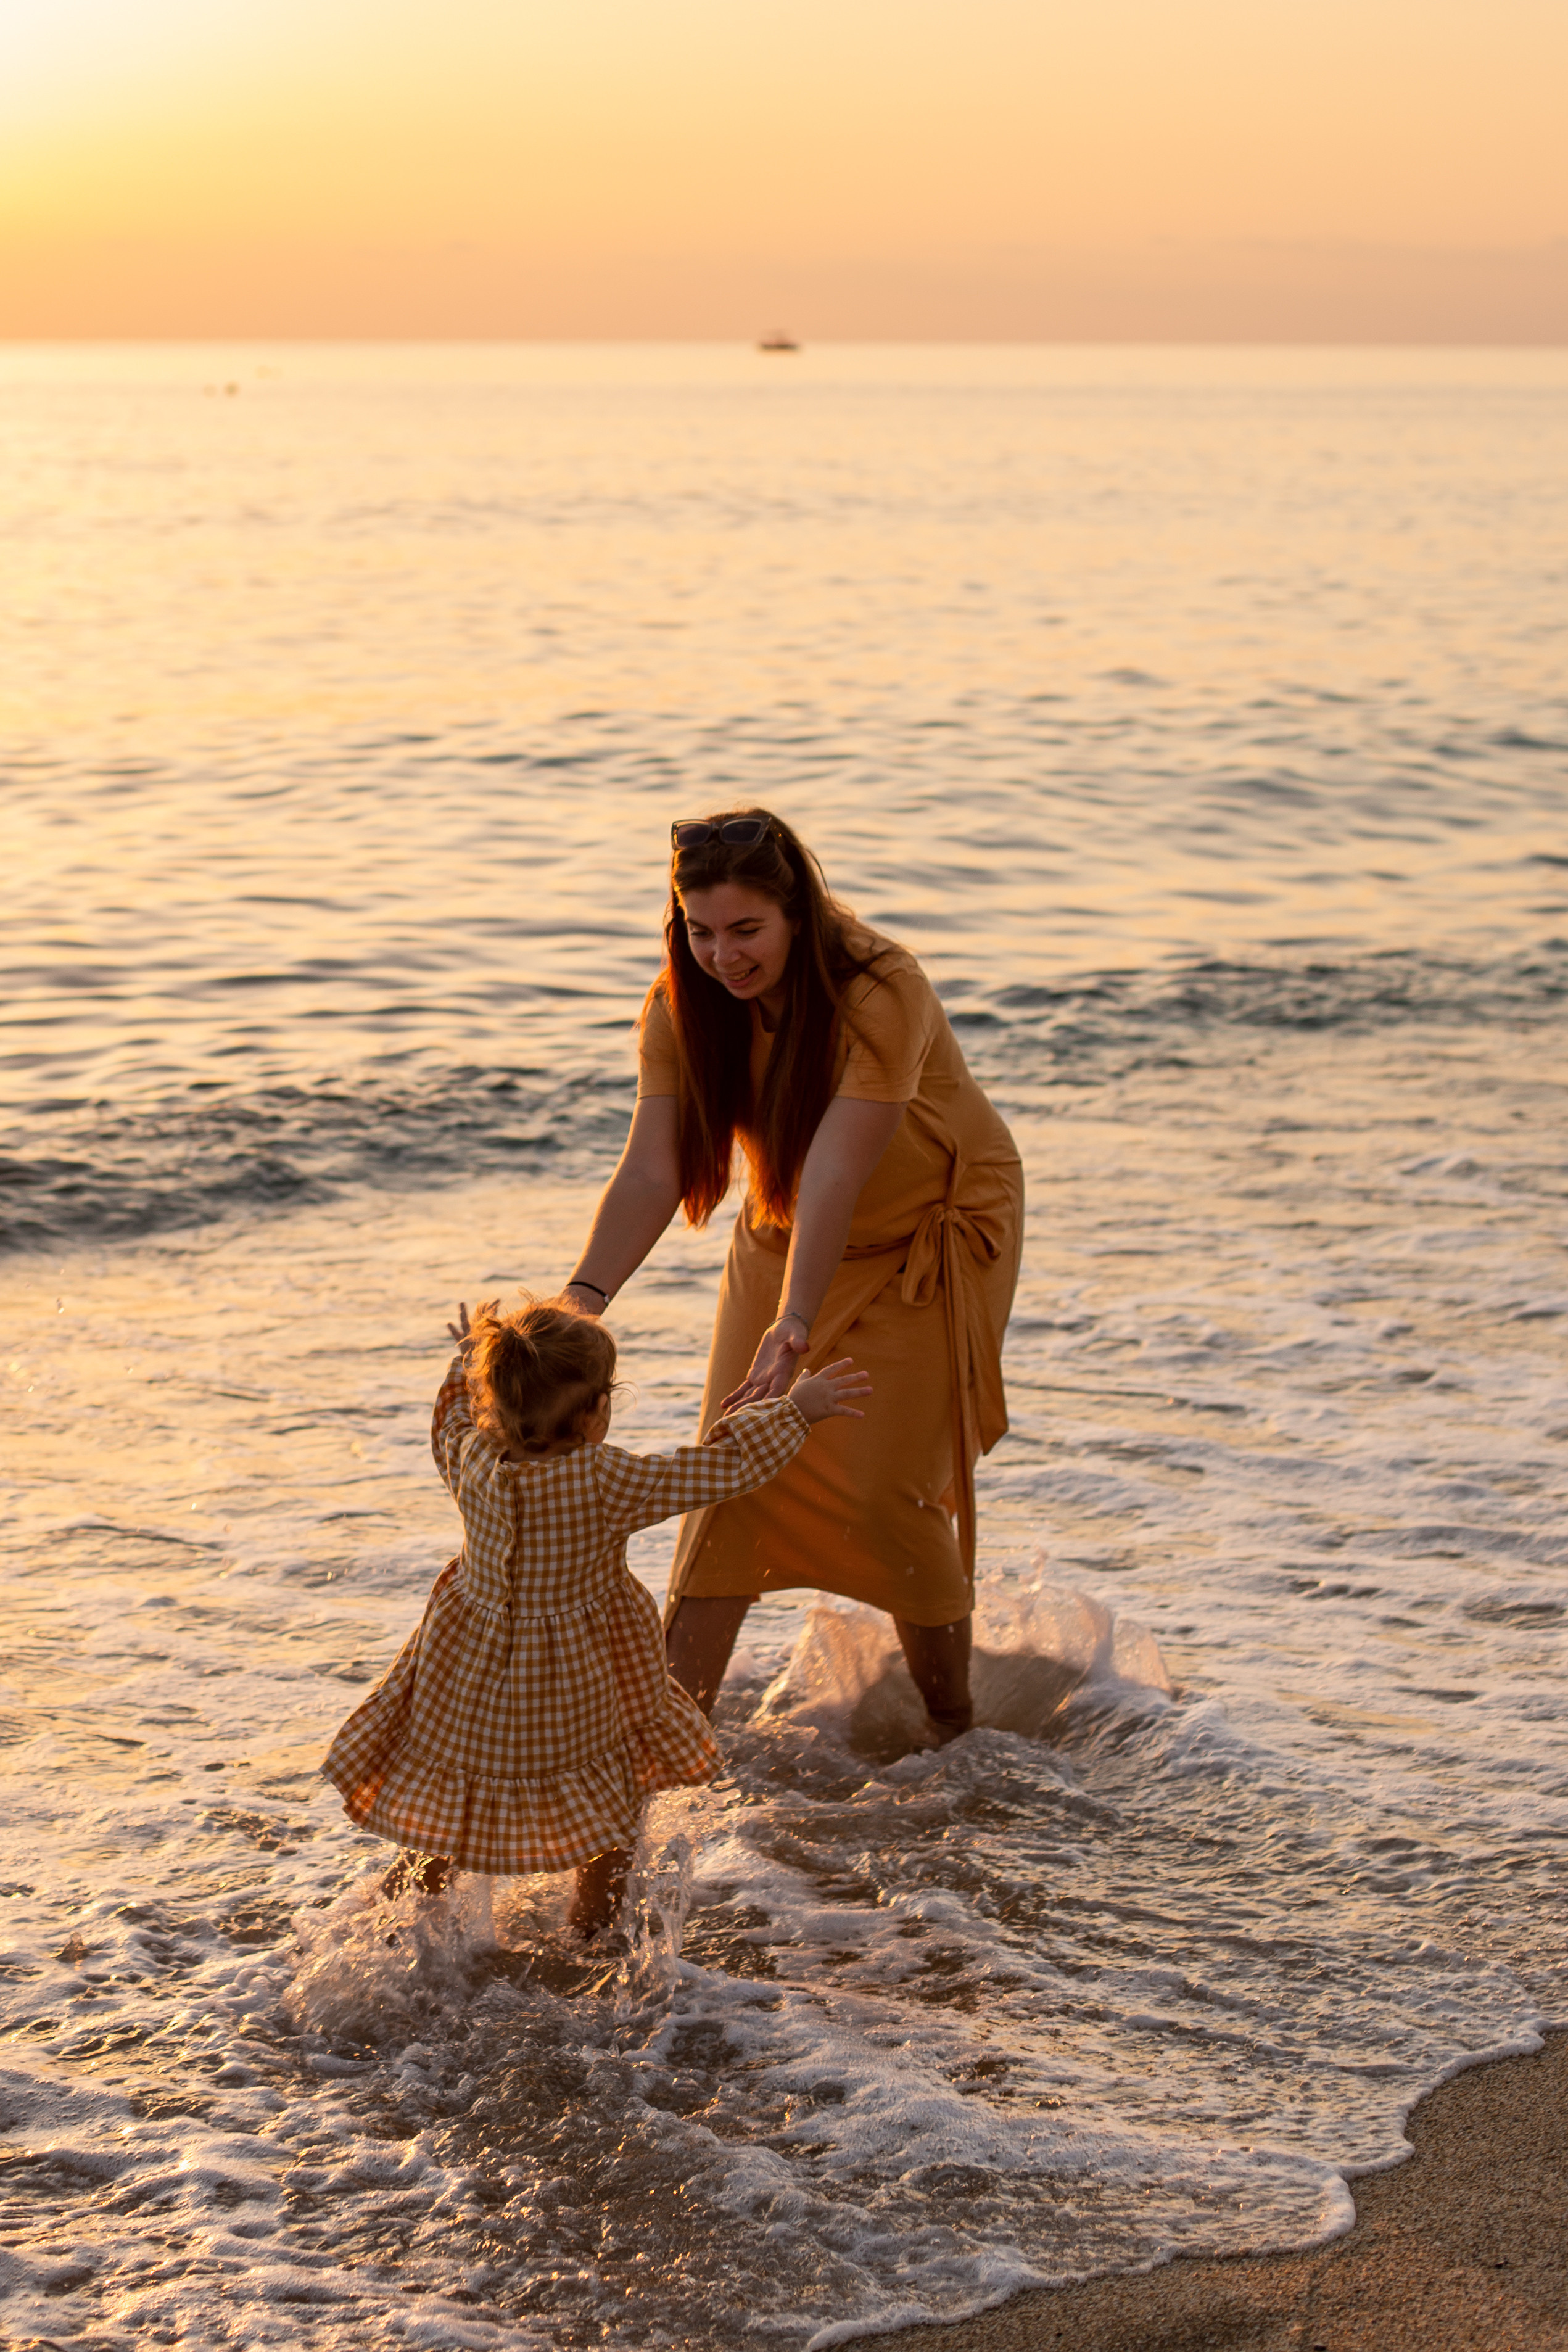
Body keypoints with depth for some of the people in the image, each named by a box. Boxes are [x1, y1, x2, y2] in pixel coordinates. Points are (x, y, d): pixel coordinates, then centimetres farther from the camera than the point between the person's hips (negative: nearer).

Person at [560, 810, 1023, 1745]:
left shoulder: (882, 993, -32)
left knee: (889, 1491, -10)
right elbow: (650, 1172, -25)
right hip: (784, 1238, 5)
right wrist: (585, 1296, -41)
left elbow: (834, 1177, -41)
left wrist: (794, 1332, -51)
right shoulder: (682, 1007, -16)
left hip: (932, 1236, -5)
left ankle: (954, 1722, 10)